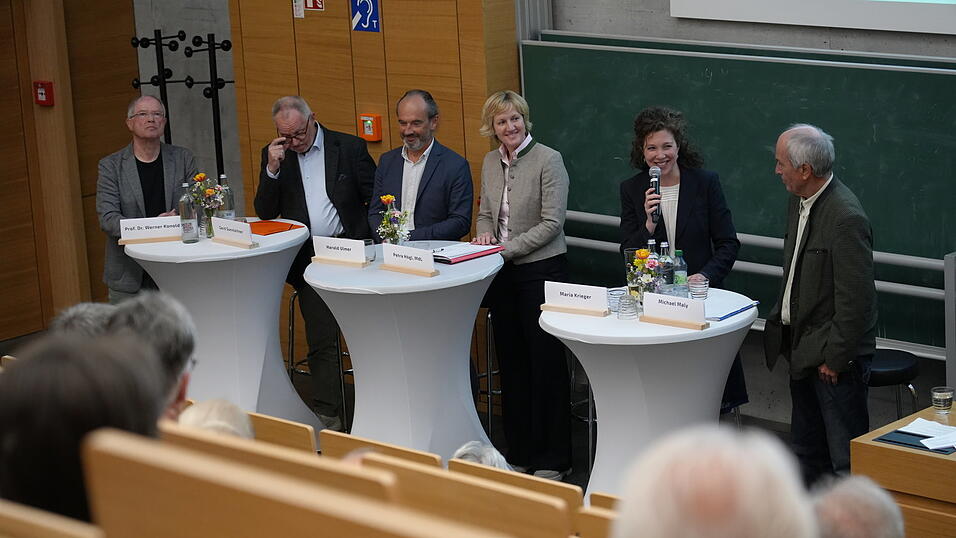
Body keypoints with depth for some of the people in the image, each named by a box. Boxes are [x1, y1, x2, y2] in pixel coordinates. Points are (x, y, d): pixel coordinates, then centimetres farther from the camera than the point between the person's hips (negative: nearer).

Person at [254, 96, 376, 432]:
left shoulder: (350, 148, 1)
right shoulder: (273, 156, 8)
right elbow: (265, 213, 2)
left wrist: (370, 243, -7)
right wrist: (273, 169, -11)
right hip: (308, 260, 2)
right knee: (320, 342, -1)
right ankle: (328, 419, 3)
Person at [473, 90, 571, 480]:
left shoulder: (548, 160, -9)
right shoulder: (490, 163, 10)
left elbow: (552, 222, -13)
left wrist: (507, 249, -16)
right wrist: (485, 233, -3)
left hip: (541, 270, -6)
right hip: (503, 275, 6)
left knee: (547, 364, -2)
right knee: (511, 363, 11)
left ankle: (552, 459, 7)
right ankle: (519, 452, 21)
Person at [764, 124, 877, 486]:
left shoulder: (846, 218, -23)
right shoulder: (798, 201, 7)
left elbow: (856, 298, -22)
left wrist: (835, 357, -18)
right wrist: (780, 322, 14)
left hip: (834, 358, -10)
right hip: (803, 348, 10)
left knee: (846, 456, -3)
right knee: (807, 449, 21)